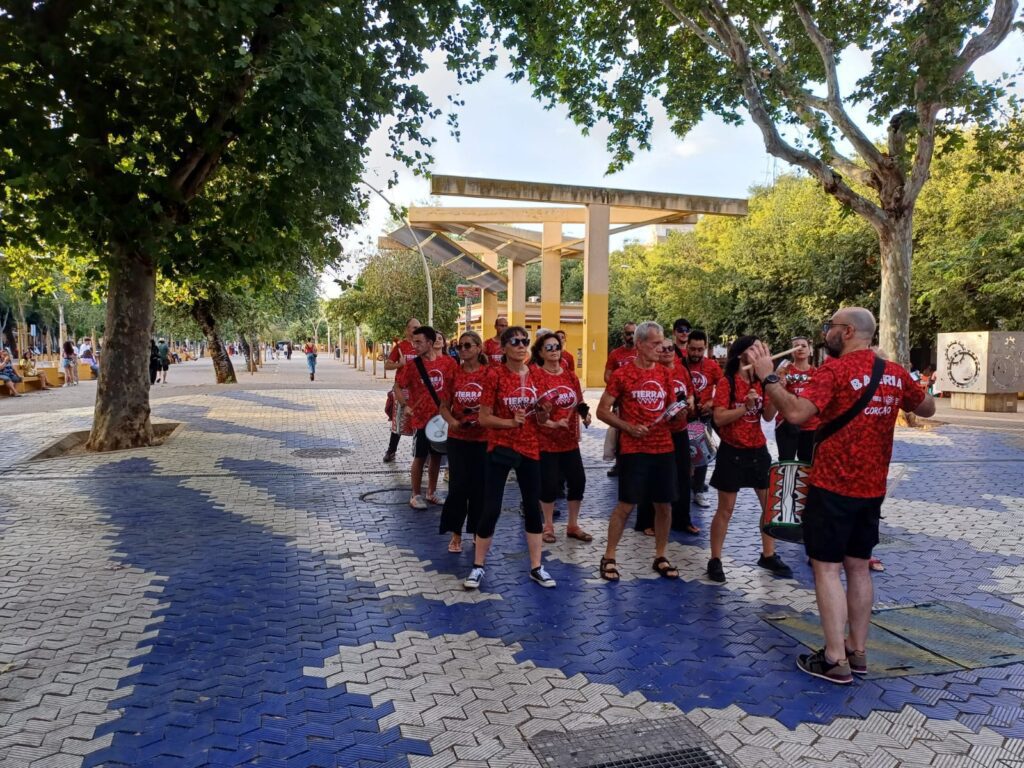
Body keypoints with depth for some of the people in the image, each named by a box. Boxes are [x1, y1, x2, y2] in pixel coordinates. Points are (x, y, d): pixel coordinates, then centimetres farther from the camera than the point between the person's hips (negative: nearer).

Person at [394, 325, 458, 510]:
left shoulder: (448, 363, -4)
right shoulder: (412, 365, -6)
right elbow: (398, 387, 2)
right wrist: (406, 406, -7)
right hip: (421, 418, -2)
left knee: (437, 456, 13)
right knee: (420, 457, 3)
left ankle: (432, 492, 27)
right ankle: (416, 495, 16)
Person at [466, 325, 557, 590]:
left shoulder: (535, 375, 4)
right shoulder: (495, 375, -9)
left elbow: (541, 420, 10)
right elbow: (484, 417, -9)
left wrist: (543, 410, -12)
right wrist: (510, 422, -22)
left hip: (529, 449, 4)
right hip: (500, 449, -4)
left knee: (533, 507, 9)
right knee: (491, 508, -2)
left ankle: (536, 567, 21)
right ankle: (478, 566, 15)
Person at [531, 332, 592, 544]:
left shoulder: (570, 374, 7)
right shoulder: (534, 375, -11)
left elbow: (579, 403, 15)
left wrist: (585, 413, -5)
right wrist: (552, 424, -23)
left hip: (570, 439, 6)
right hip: (545, 440, -5)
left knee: (578, 480, 7)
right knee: (550, 483, -1)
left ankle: (573, 526, 24)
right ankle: (548, 526, 20)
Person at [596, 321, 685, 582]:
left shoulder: (665, 373, 9)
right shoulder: (622, 374, -6)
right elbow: (602, 411, -4)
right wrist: (628, 427, -15)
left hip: (663, 448, 5)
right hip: (633, 449, -5)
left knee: (664, 504, 9)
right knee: (626, 504, -2)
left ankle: (660, 557, 23)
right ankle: (609, 557, 12)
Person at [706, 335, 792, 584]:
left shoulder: (760, 381, 7)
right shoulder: (726, 382, -11)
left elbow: (768, 416, 3)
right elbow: (719, 418, -18)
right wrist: (745, 406, -27)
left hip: (758, 450, 6)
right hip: (732, 452, -6)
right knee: (725, 509, 1)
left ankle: (768, 556, 26)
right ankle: (715, 560, 13)